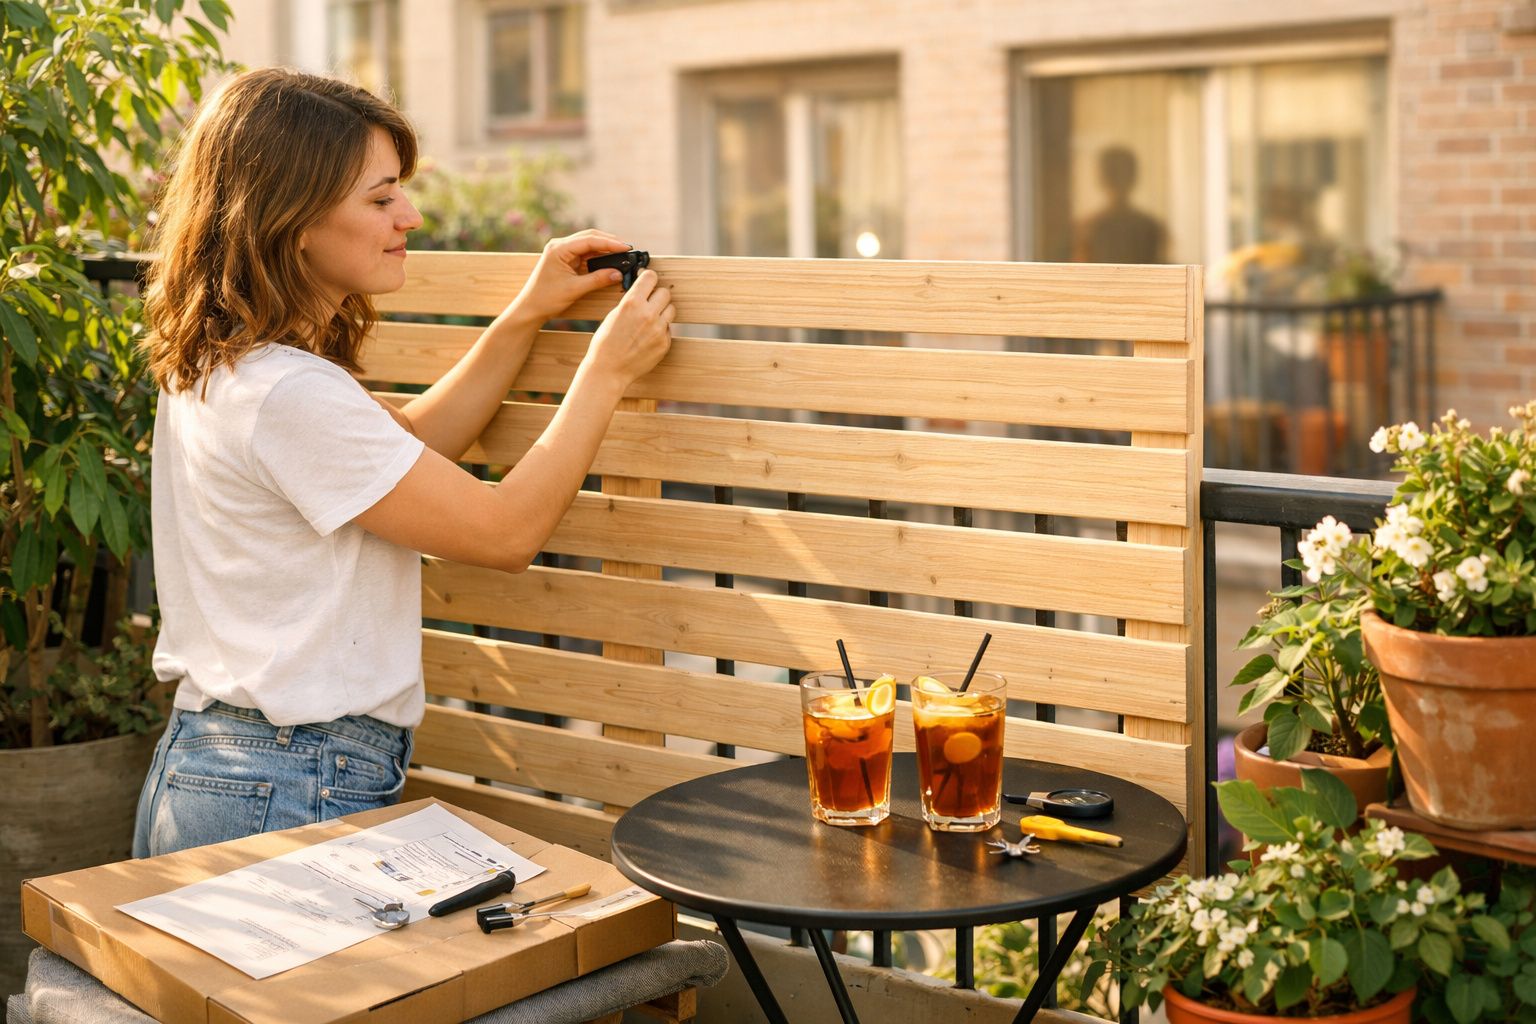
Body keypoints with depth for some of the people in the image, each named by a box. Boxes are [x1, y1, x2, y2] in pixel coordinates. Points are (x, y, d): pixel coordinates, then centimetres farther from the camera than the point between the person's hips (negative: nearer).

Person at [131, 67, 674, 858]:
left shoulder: (218, 365, 8)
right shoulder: (288, 393, -21)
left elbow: (406, 449, 20)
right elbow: (508, 531, -15)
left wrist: (526, 317, 15)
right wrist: (606, 370, -6)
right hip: (289, 801, -10)